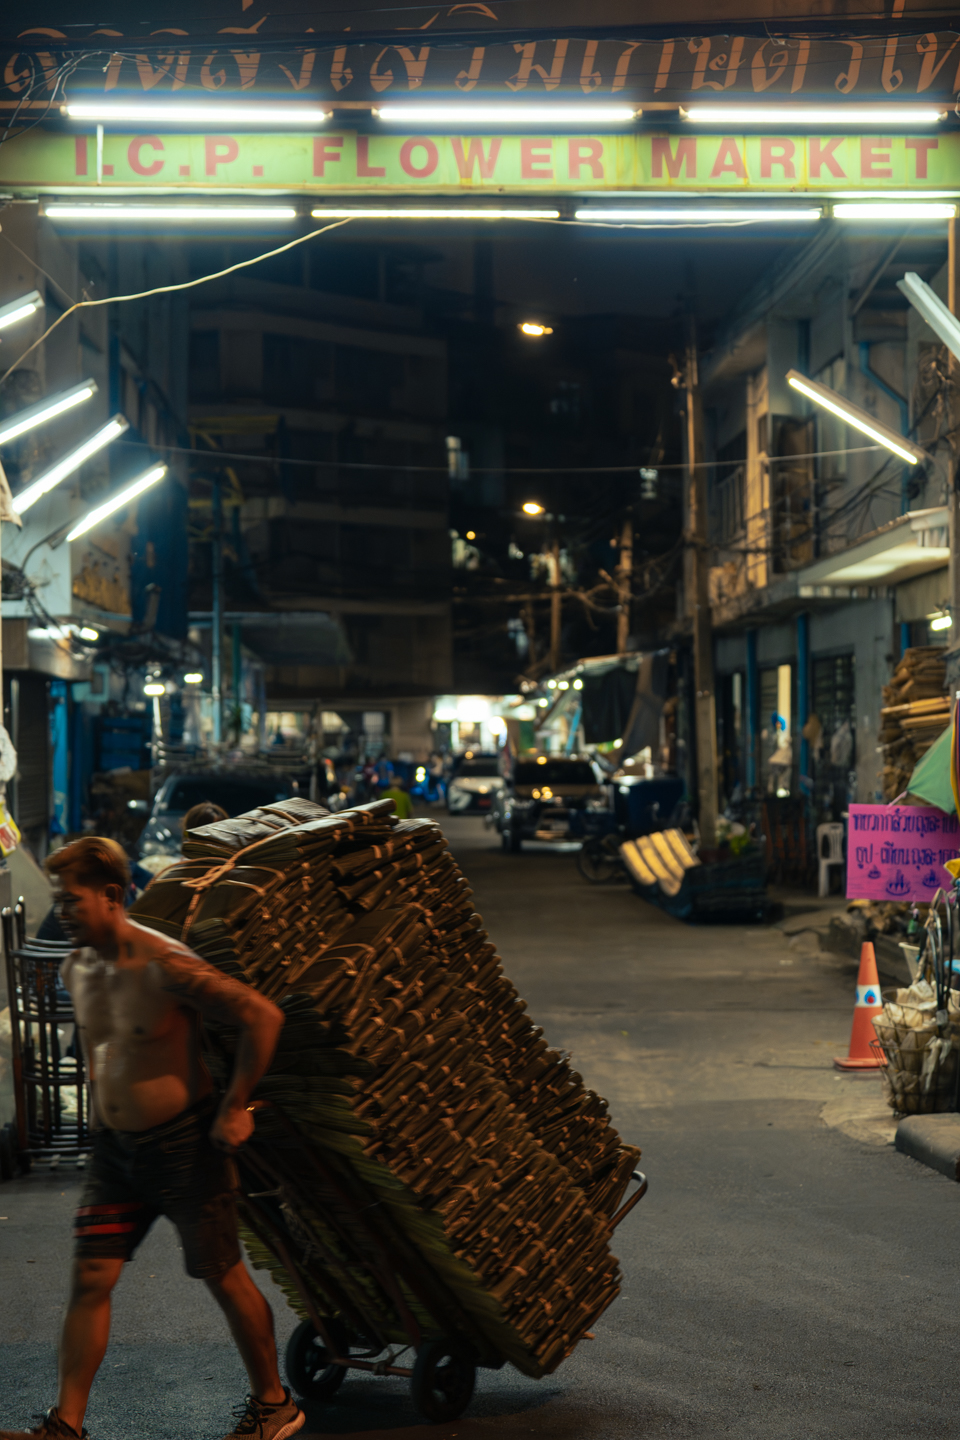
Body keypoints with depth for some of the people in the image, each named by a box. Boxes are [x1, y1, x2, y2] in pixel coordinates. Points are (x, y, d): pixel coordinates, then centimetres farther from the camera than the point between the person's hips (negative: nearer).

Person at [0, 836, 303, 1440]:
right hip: (115, 1146, 7)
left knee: (224, 1277, 6)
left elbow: (263, 1015, -26)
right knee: (90, 1279, 3)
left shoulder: (166, 966, -23)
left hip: (184, 1144, -7)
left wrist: (235, 1107, -20)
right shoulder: (76, 970, 2)